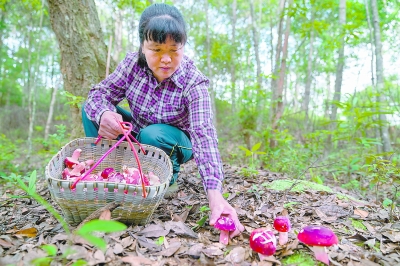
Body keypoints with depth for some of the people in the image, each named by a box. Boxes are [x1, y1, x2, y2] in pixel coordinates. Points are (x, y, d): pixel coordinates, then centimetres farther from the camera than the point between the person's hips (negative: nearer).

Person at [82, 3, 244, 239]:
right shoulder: (134, 63, -18)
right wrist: (103, 114, -42)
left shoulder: (194, 83, -30)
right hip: (136, 135, 4)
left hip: (170, 142, -3)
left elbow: (204, 136, -41)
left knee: (152, 136, -36)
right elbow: (100, 92, -15)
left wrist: (215, 194, -54)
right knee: (91, 109, -14)